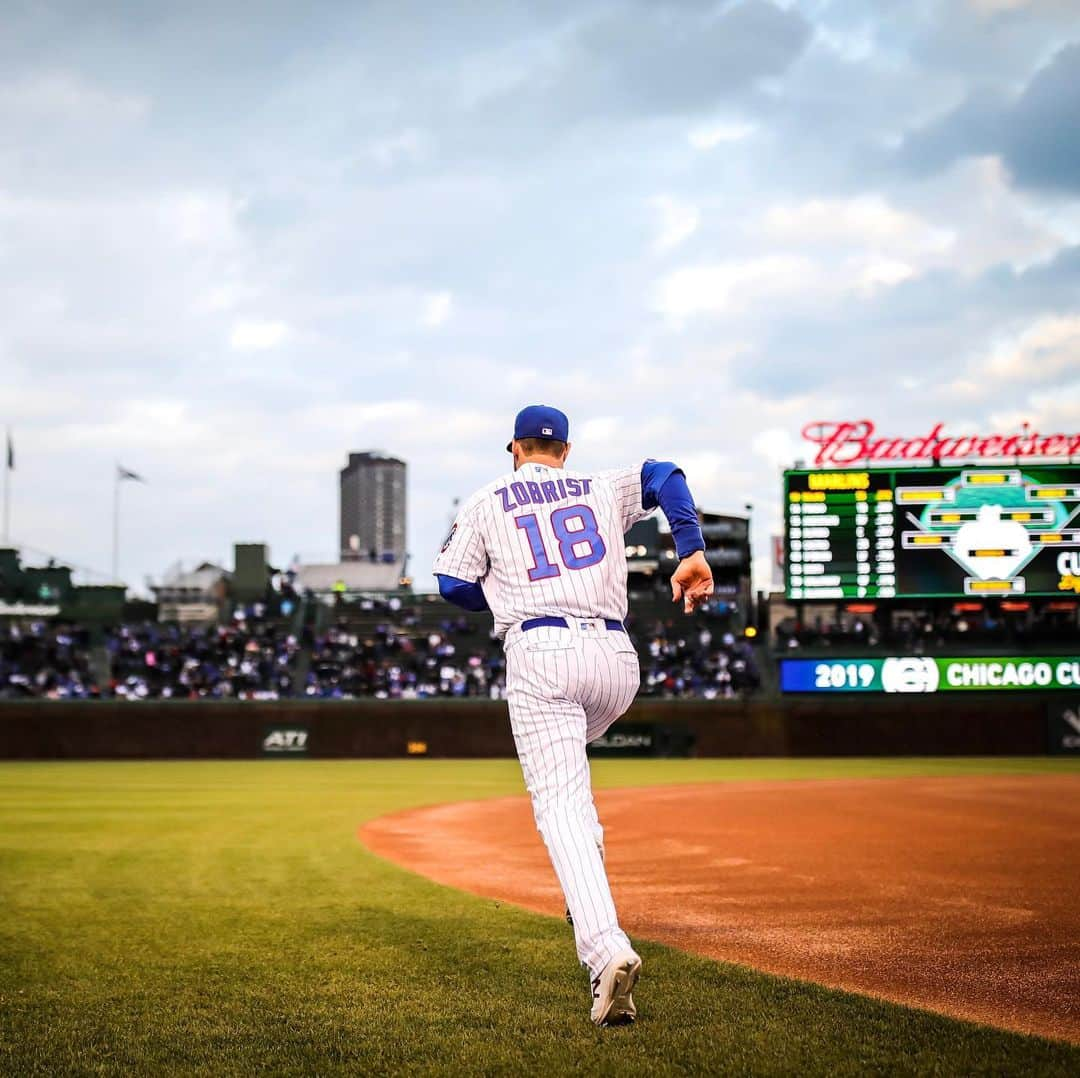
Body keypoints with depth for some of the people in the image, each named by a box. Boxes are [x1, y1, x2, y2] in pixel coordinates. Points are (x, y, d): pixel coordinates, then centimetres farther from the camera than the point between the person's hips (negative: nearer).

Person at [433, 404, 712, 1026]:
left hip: (540, 652, -4)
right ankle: (588, 891, 17)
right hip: (617, 658, 4)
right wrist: (693, 551, -7)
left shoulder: (488, 503, 14)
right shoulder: (604, 490, 20)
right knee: (565, 756, 33)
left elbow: (453, 585, 10)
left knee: (560, 804, -11)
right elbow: (664, 476, 4)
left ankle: (608, 947, -31)